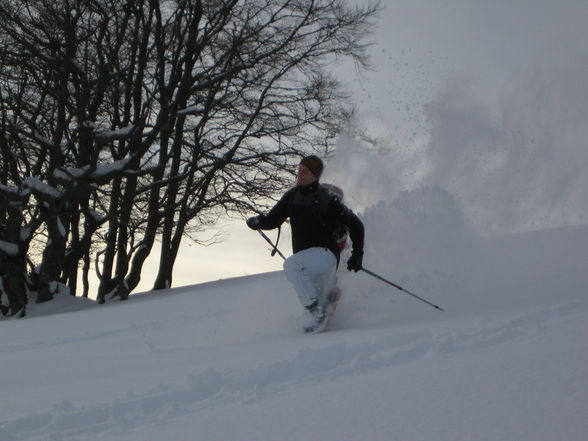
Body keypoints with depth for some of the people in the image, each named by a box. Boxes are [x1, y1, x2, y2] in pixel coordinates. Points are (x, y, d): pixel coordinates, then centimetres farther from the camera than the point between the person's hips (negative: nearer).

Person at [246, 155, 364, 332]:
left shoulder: (327, 199, -8)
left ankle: (313, 306, -22)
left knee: (291, 265, -31)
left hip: (325, 253, -7)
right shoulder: (292, 196, 8)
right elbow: (273, 220, 10)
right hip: (306, 260, 7)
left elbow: (355, 225, -2)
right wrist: (259, 221, -12)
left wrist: (357, 254, -4)